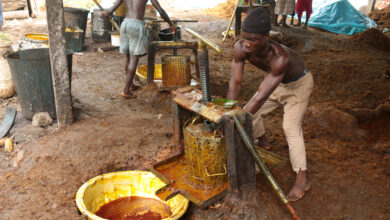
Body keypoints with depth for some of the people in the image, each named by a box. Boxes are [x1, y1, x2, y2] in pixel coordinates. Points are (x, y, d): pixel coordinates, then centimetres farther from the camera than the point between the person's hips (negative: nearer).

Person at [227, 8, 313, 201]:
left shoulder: (280, 58, -44)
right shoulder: (240, 49, -29)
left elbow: (262, 96, -44)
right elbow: (235, 82, -27)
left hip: (298, 84, -6)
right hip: (277, 82, 6)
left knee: (291, 127, -18)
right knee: (250, 113, 9)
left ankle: (302, 180, -12)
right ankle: (262, 143, 38)